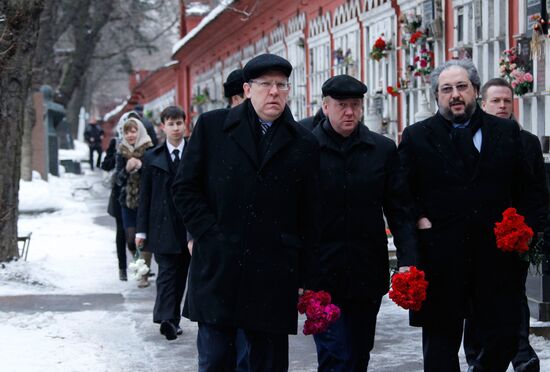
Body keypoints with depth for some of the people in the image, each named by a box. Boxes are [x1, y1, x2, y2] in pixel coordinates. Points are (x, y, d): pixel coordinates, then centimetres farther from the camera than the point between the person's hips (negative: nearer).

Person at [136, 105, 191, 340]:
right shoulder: (152, 158, 5)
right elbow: (145, 196, 5)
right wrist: (141, 229, 1)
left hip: (189, 225, 2)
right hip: (162, 226, -1)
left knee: (181, 274, 8)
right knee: (167, 272, -8)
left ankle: (172, 319, 17)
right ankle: (167, 319, -14)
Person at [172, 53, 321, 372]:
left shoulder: (304, 144, 7)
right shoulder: (212, 127, 6)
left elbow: (309, 219, 8)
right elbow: (185, 188, 6)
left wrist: (307, 281, 5)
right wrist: (209, 235, -6)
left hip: (274, 276, 1)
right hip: (217, 270, -1)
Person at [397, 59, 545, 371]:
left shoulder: (507, 132, 9)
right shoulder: (417, 137, 5)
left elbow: (526, 190, 12)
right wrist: (418, 220, -9)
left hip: (497, 254, 1)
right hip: (441, 256, -1)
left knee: (504, 338, 0)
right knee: (441, 340, 6)